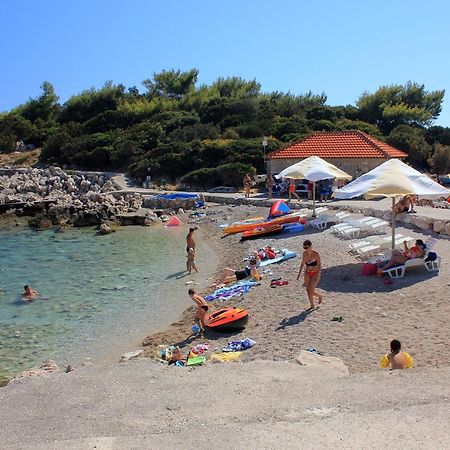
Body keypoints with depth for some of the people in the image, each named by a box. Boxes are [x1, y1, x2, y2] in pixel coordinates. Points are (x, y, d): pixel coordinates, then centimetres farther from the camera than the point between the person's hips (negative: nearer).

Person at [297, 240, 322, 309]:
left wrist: (317, 276, -26)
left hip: (315, 273, -5)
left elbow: (319, 266, -17)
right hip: (307, 273, 6)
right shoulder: (305, 253, -1)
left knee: (310, 291, -12)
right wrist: (299, 273, 8)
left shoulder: (316, 254, -17)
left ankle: (319, 296, 17)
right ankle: (312, 306, 24)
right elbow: (302, 264, 12)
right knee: (308, 291, 6)